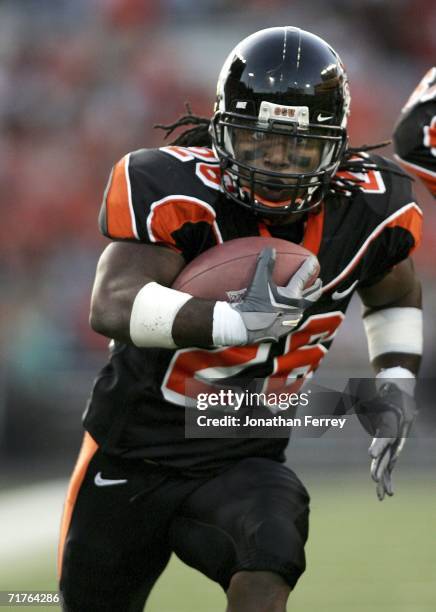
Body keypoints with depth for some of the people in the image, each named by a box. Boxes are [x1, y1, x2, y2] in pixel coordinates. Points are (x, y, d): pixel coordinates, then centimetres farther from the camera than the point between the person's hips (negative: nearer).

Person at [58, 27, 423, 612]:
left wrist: (395, 383, -2)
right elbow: (112, 307, -37)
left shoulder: (364, 207, -9)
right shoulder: (176, 189, -23)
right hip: (131, 456, -1)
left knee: (272, 553, -32)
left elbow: (394, 294, 15)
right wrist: (239, 321, -48)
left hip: (240, 467, 1)